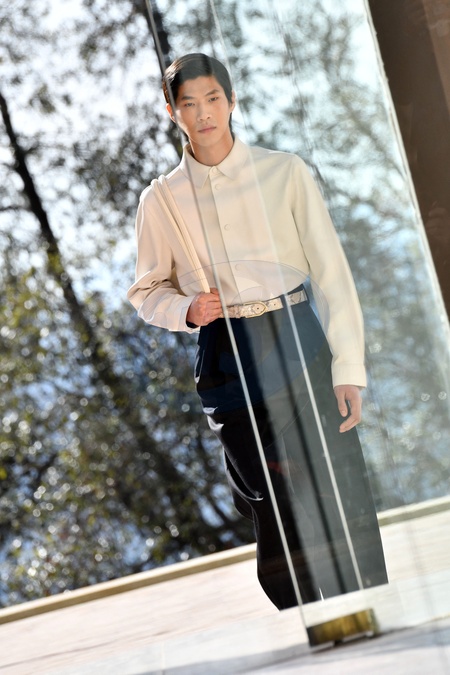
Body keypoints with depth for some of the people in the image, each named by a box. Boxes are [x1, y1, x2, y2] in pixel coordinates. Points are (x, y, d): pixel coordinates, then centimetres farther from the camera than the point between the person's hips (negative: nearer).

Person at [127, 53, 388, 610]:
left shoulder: (283, 172, 3)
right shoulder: (161, 199, 6)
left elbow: (330, 270, 0)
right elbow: (146, 291, 15)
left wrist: (348, 366, -7)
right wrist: (186, 311, -8)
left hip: (296, 340, 0)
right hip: (225, 360, 1)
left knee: (342, 501, -4)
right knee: (278, 513, 3)